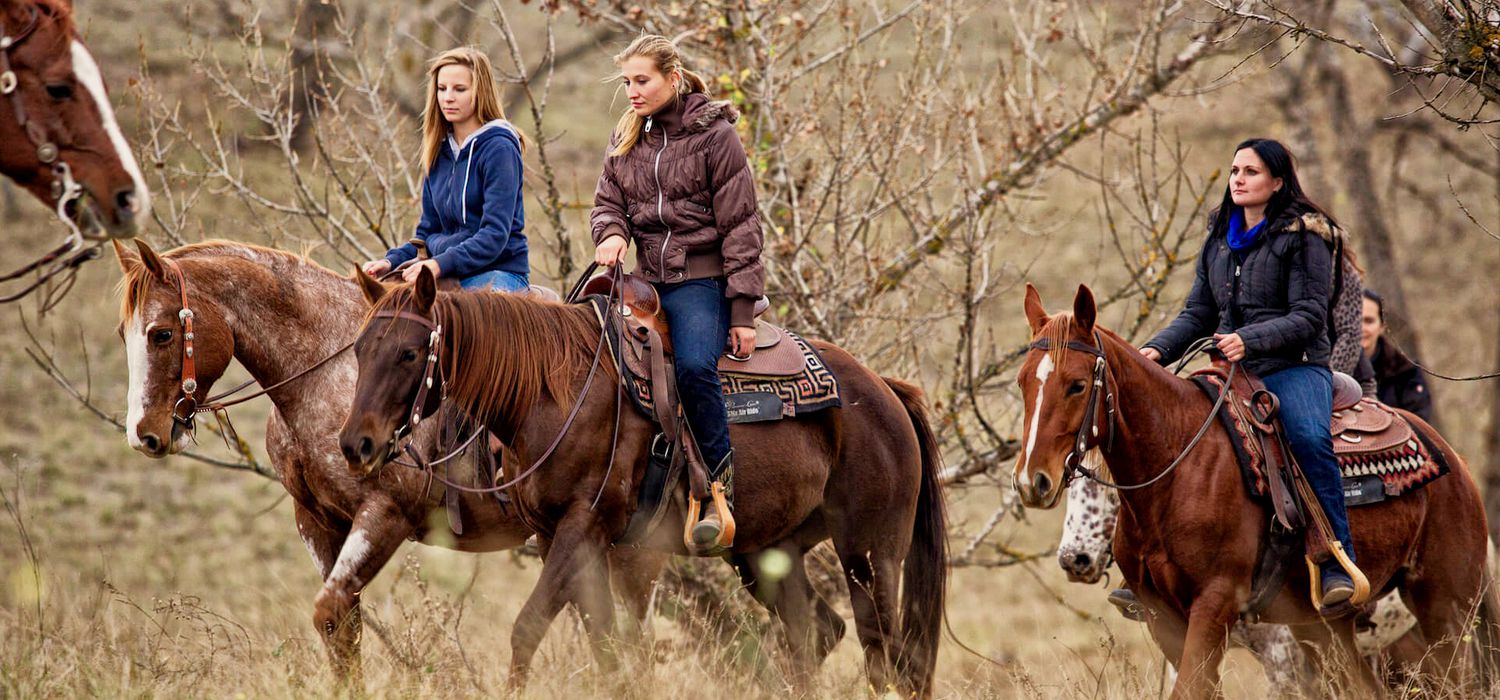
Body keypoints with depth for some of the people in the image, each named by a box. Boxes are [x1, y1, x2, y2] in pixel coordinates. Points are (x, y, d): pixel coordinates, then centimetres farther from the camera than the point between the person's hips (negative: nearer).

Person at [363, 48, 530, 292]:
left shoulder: (499, 148, -8)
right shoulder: (439, 153, 15)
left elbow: (495, 235, -16)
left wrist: (440, 264, -28)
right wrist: (391, 261, -1)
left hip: (499, 274, -7)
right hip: (451, 277, 7)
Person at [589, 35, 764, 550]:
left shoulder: (714, 135, -4)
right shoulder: (626, 139, 13)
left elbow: (739, 226, -6)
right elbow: (608, 201, 18)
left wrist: (743, 310, -10)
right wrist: (611, 234, -9)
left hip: (703, 279, -6)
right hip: (649, 280, 6)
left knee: (694, 366, -31)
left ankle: (722, 484, -20)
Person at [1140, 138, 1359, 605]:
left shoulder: (1302, 238, -3)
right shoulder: (1219, 241, 17)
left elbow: (1308, 317, -12)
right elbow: (1198, 315, 17)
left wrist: (1250, 339, -27)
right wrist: (1159, 349, -2)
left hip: (1294, 368, -7)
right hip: (1233, 374, 7)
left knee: (1309, 438, -35)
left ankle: (1337, 565, -34)